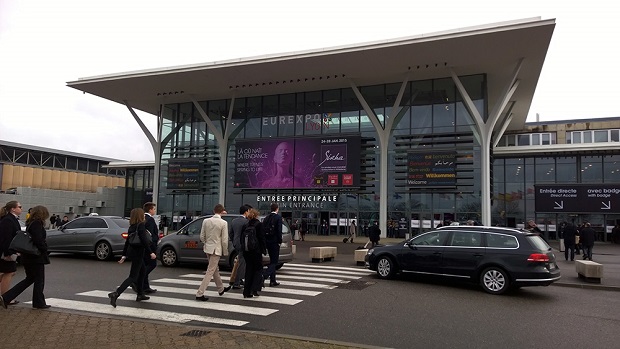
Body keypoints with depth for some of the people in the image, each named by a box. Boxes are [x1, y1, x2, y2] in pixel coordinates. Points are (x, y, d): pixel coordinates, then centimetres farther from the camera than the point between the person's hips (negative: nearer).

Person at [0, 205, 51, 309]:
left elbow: (33, 238, 16)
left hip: (28, 257, 9)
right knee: (39, 280, 6)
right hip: (36, 257, -9)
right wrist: (44, 249, -10)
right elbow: (38, 240, -25)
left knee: (29, 279, 18)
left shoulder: (30, 223, 11)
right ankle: (39, 303, 17)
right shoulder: (37, 224, -18)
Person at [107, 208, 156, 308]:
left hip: (132, 250, 9)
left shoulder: (132, 227, 9)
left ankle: (140, 295, 29)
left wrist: (124, 255, 17)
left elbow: (127, 241, 13)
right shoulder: (141, 226, -15)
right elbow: (144, 240, -21)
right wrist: (151, 253, -17)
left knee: (143, 271, 23)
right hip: (137, 253, -9)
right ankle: (116, 294, -17)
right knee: (133, 277, -6)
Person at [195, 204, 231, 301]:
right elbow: (224, 240, -13)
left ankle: (221, 289, 37)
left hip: (207, 248, 6)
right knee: (210, 272, -1)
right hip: (216, 249, -6)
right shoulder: (223, 223, -15)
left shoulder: (206, 221, -1)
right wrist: (225, 252, 1)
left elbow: (202, 237, 4)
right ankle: (199, 294, -3)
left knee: (215, 269, 21)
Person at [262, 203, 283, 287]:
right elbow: (279, 230, -16)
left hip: (267, 242, 6)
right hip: (275, 242, -6)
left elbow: (263, 230, 6)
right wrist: (280, 241, -7)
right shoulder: (278, 217, -9)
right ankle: (264, 275, -20)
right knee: (274, 262, -1)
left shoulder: (266, 218, 8)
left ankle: (273, 281, 19)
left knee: (272, 261, 16)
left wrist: (265, 241, 10)